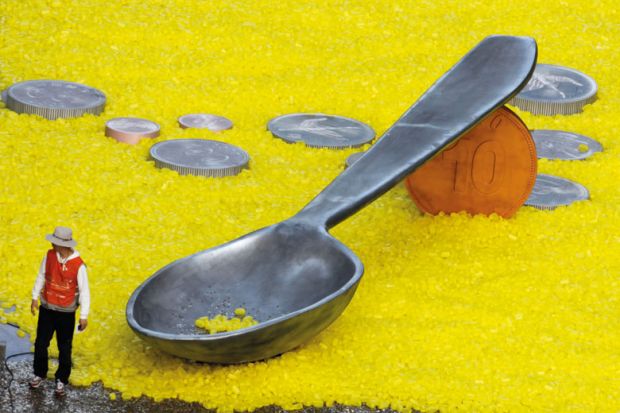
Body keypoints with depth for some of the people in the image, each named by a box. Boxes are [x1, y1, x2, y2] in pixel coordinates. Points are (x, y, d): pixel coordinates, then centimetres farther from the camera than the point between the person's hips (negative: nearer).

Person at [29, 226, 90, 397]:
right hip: (46, 308, 4)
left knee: (65, 348, 6)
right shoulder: (49, 255, -8)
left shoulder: (78, 265, -20)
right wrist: (35, 298, 10)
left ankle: (61, 380, 20)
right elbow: (41, 277, 7)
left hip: (66, 312, -4)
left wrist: (84, 316, -15)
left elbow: (84, 291, -15)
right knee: (40, 343, 13)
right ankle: (40, 374, 32)